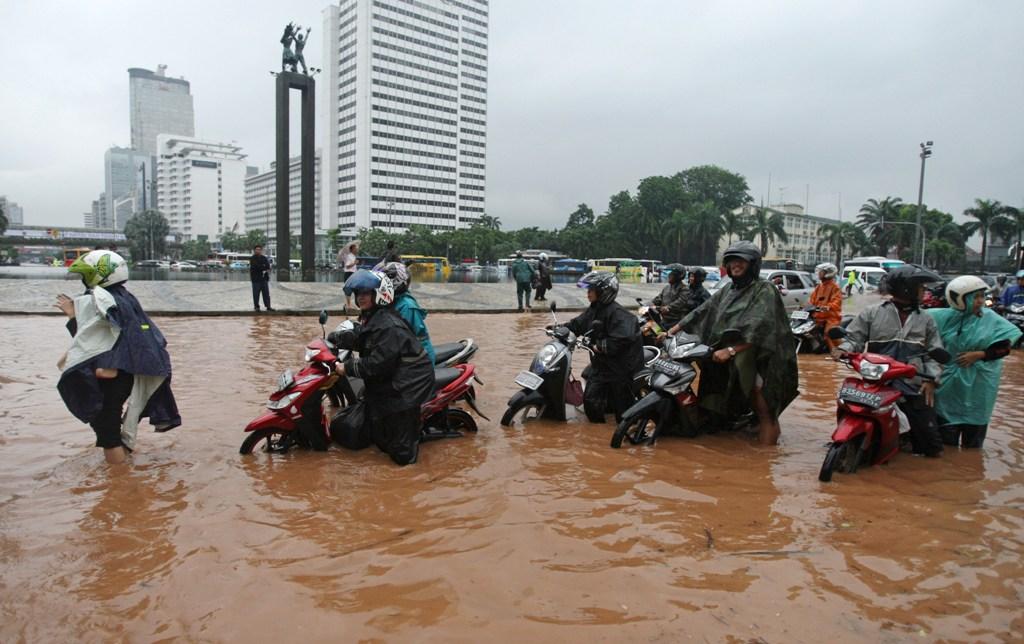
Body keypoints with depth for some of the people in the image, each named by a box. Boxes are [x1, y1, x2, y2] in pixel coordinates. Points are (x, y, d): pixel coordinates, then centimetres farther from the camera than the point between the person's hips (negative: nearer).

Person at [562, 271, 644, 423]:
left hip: (620, 364, -9)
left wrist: (600, 346, -27)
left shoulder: (616, 313, -22)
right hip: (601, 363, 9)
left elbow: (622, 338, -33)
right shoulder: (594, 309, 7)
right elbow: (577, 324, 16)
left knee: (622, 404, 2)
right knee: (590, 398, 9)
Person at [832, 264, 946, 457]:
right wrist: (843, 349, -16)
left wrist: (931, 379, -2)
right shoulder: (872, 313, 3)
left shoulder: (926, 320, 12)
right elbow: (854, 337, 6)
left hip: (914, 386, 2)